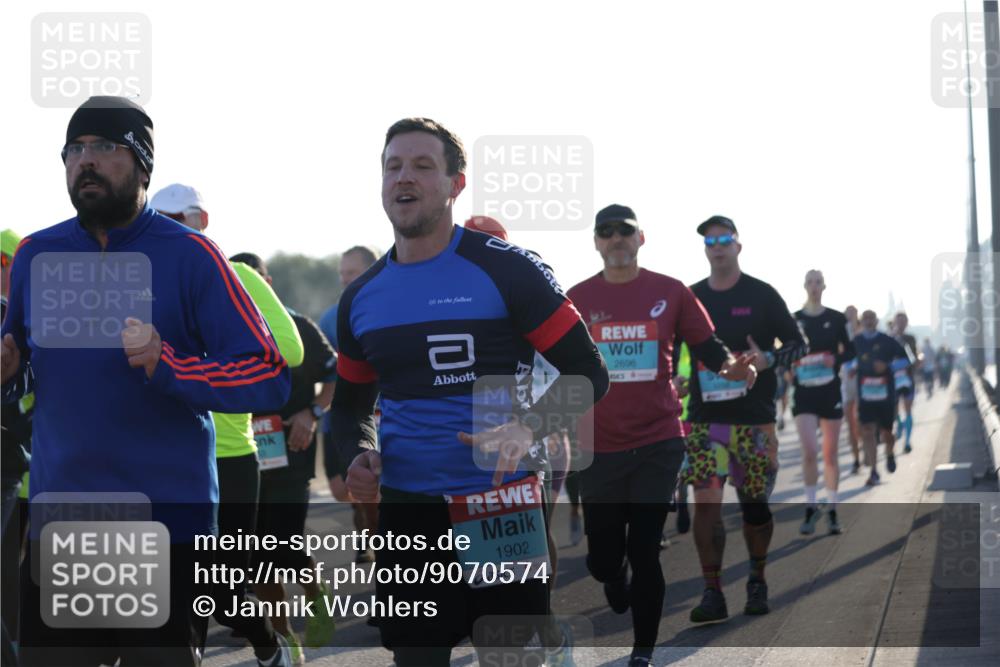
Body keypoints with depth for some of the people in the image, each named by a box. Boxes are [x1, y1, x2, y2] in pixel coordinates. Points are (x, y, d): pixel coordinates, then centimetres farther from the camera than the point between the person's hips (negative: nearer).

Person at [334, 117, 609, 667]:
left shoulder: (505, 270, -6)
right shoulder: (362, 297, 10)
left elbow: (587, 374, -4)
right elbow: (350, 403, 22)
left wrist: (526, 428, -22)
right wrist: (358, 454, 0)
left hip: (501, 510, -4)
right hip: (406, 513, 5)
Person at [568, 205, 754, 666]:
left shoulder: (670, 292, 0)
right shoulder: (577, 299, 2)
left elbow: (707, 347, 5)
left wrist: (729, 367, -17)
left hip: (658, 443, -1)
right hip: (598, 448, 1)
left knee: (645, 552, -2)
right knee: (603, 556, 6)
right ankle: (615, 577, 44)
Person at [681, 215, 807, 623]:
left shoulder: (761, 295, 1)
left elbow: (797, 344, 3)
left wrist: (766, 360, -16)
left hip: (754, 417, -1)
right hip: (705, 418, 1)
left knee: (754, 502, 6)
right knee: (705, 501, -10)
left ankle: (757, 581, 26)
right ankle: (712, 593, -7)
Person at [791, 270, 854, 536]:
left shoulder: (837, 319, 2)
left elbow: (850, 351, 6)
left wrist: (835, 359, -13)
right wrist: (794, 361, -13)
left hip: (831, 391, 1)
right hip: (804, 392, -1)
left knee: (830, 454, 5)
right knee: (809, 451, -13)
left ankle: (832, 511, 14)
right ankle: (811, 507, 1)